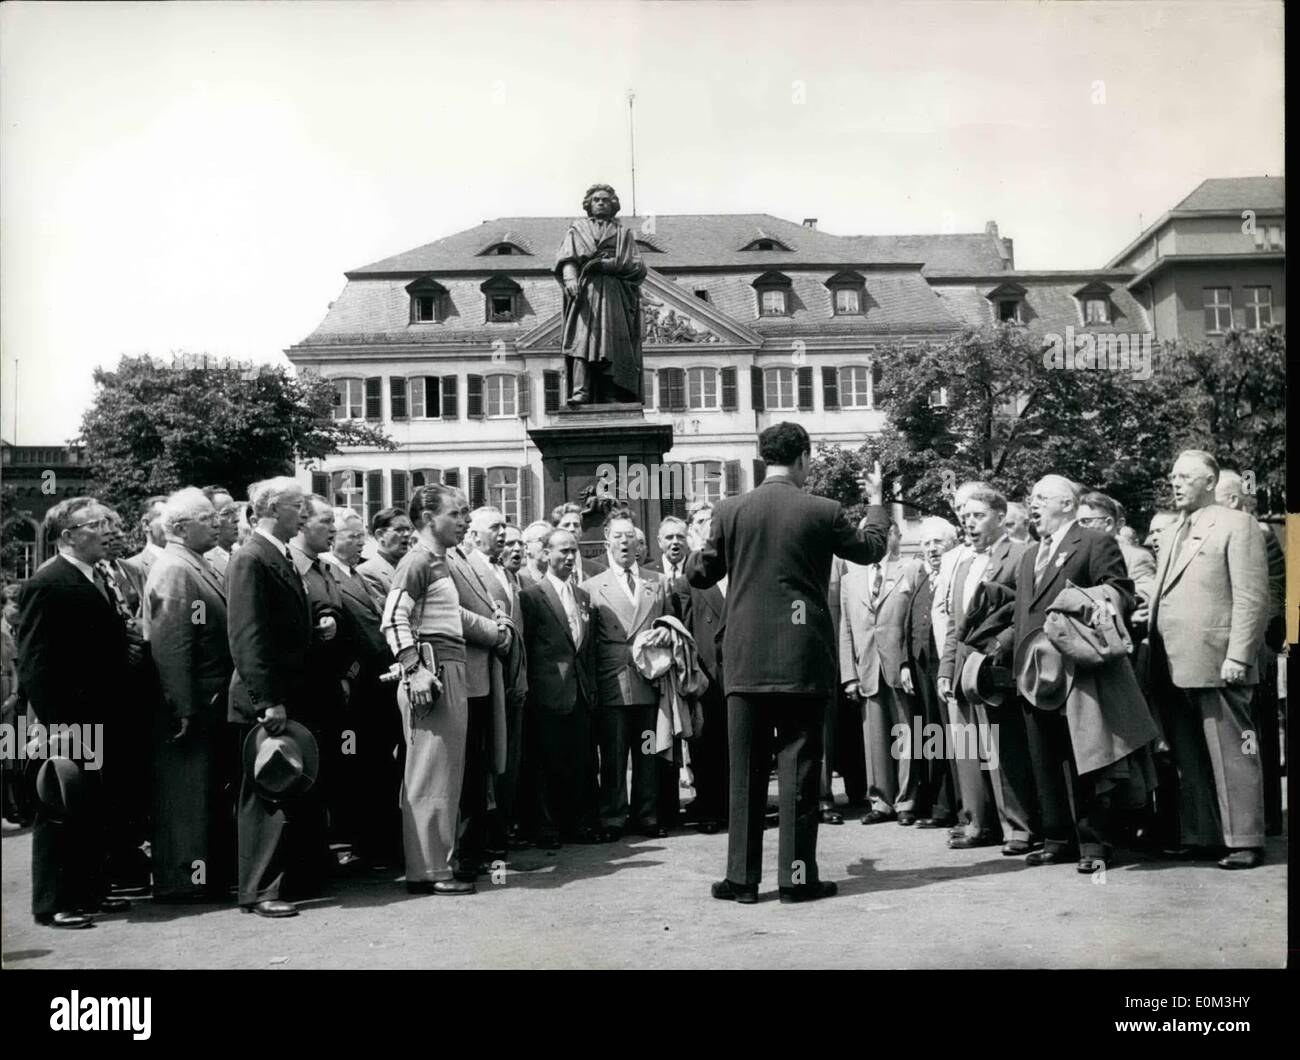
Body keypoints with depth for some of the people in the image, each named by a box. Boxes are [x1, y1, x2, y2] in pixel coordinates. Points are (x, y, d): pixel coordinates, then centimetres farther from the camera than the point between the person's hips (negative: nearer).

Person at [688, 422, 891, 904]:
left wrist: (697, 551, 30)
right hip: (803, 659, -1)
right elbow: (871, 548, 14)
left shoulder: (729, 511, -1)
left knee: (745, 771, 7)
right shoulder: (823, 511, -4)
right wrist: (876, 502, 31)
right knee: (798, 768, 5)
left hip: (745, 661, 1)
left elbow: (700, 575, 8)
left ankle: (742, 877, 11)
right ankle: (797, 875, 8)